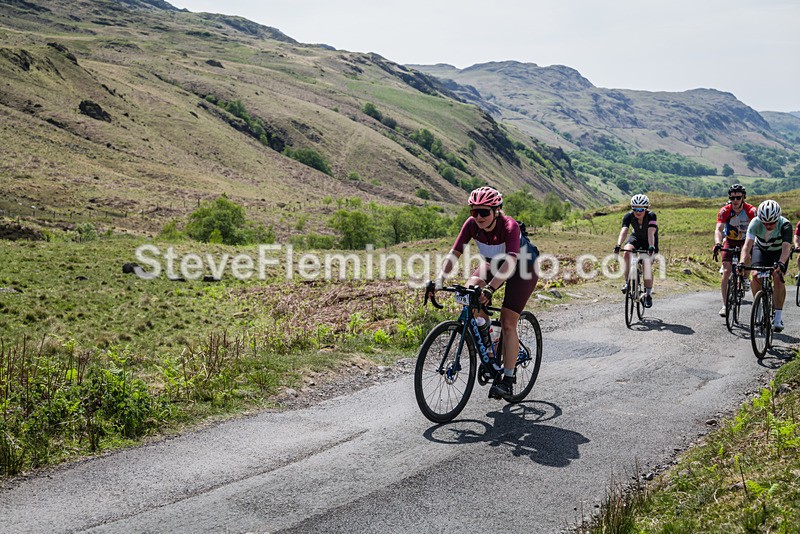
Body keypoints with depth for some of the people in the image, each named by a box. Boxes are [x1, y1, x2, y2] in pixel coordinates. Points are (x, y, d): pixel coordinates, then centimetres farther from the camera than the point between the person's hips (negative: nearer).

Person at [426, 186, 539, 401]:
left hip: (523, 267, -5)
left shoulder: (510, 226, -35)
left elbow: (510, 262, -46)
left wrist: (490, 288, -59)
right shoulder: (472, 224, -21)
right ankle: (483, 329, 1)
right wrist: (439, 280, -39)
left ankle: (507, 380, -9)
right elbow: (454, 254, -24)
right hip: (493, 264, 5)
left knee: (508, 323, -15)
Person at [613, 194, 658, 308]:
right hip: (636, 237, 2)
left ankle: (648, 294, -1)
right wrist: (618, 245, -53)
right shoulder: (629, 216, -24)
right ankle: (627, 282, -19)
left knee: (647, 264, -15)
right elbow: (624, 231, -37)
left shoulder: (651, 216, -30)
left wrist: (651, 247, -57)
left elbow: (651, 233, -42)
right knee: (626, 253, -29)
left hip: (649, 241, -2)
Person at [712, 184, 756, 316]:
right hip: (730, 242, -1)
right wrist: (717, 244, -49)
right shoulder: (725, 211, -20)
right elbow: (718, 229, -30)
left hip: (745, 241, 1)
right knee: (726, 271, -13)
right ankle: (724, 304, -8)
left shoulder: (751, 210, -21)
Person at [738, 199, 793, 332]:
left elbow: (786, 247, -45)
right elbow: (748, 244, -39)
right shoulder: (755, 223, -30)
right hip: (760, 249, 1)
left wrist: (781, 263, -63)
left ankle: (778, 318, -13)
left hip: (779, 252, -1)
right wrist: (742, 262, -55)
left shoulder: (785, 225, -33)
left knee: (778, 278, -21)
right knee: (756, 276, -23)